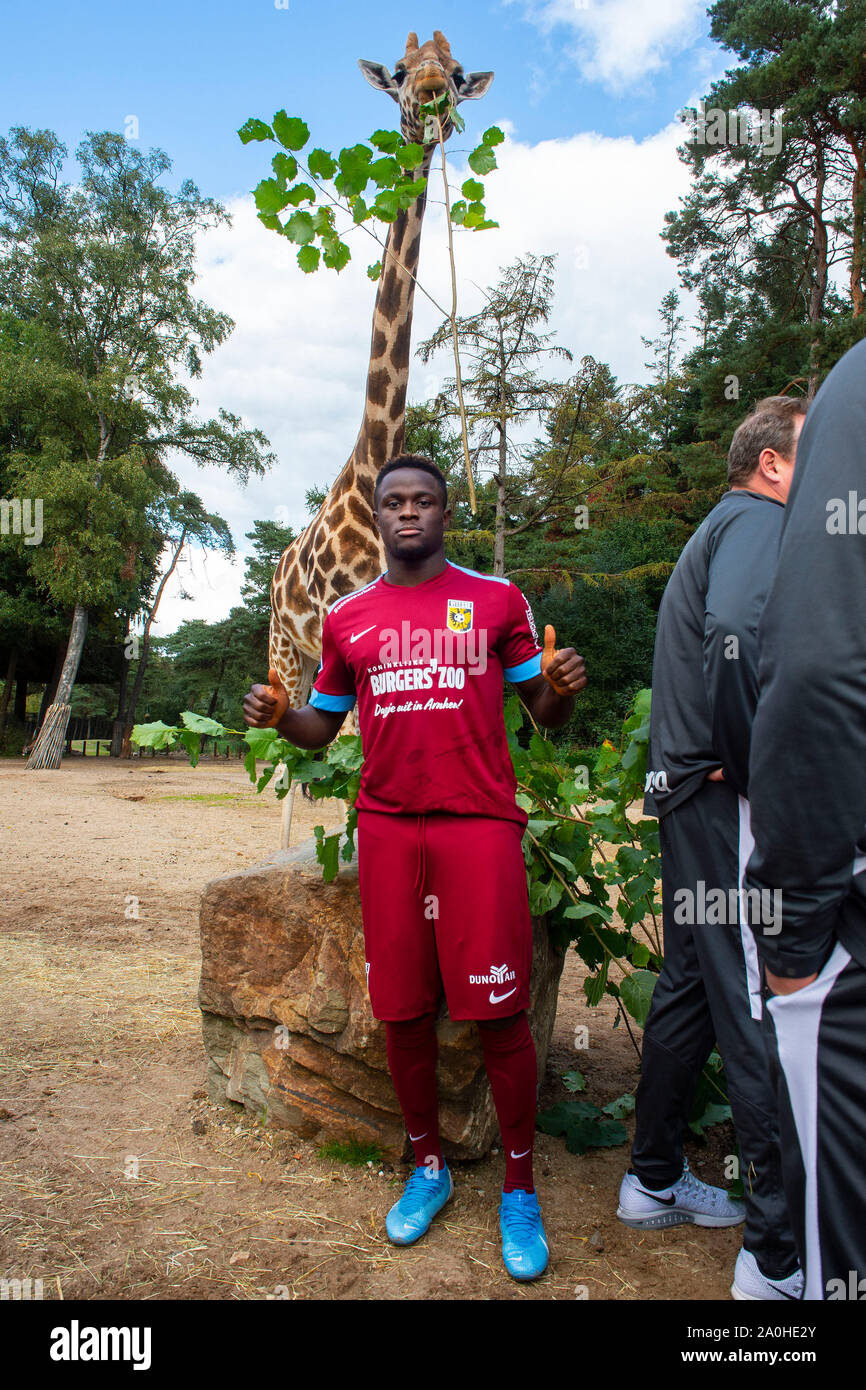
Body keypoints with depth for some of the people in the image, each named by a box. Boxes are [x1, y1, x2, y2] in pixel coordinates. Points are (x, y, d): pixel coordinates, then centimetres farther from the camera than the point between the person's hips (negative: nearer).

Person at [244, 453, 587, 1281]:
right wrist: (277, 716, -2)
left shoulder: (497, 600, 6)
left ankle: (519, 1189, 18)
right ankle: (428, 1166, 29)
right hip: (387, 829, 3)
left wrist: (562, 691, -14)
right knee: (401, 1010, 7)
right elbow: (322, 727, 19)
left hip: (479, 824, -2)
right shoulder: (347, 619, 12)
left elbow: (543, 712, 9)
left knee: (498, 1012, -2)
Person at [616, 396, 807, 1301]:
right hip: (727, 798, -11)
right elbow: (736, 635, -28)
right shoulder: (762, 520, -8)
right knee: (764, 1010, -5)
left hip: (691, 791, 11)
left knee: (690, 989, 17)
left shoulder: (722, 528, 23)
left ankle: (654, 1183, 31)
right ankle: (780, 1258, 6)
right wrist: (758, 768, -19)